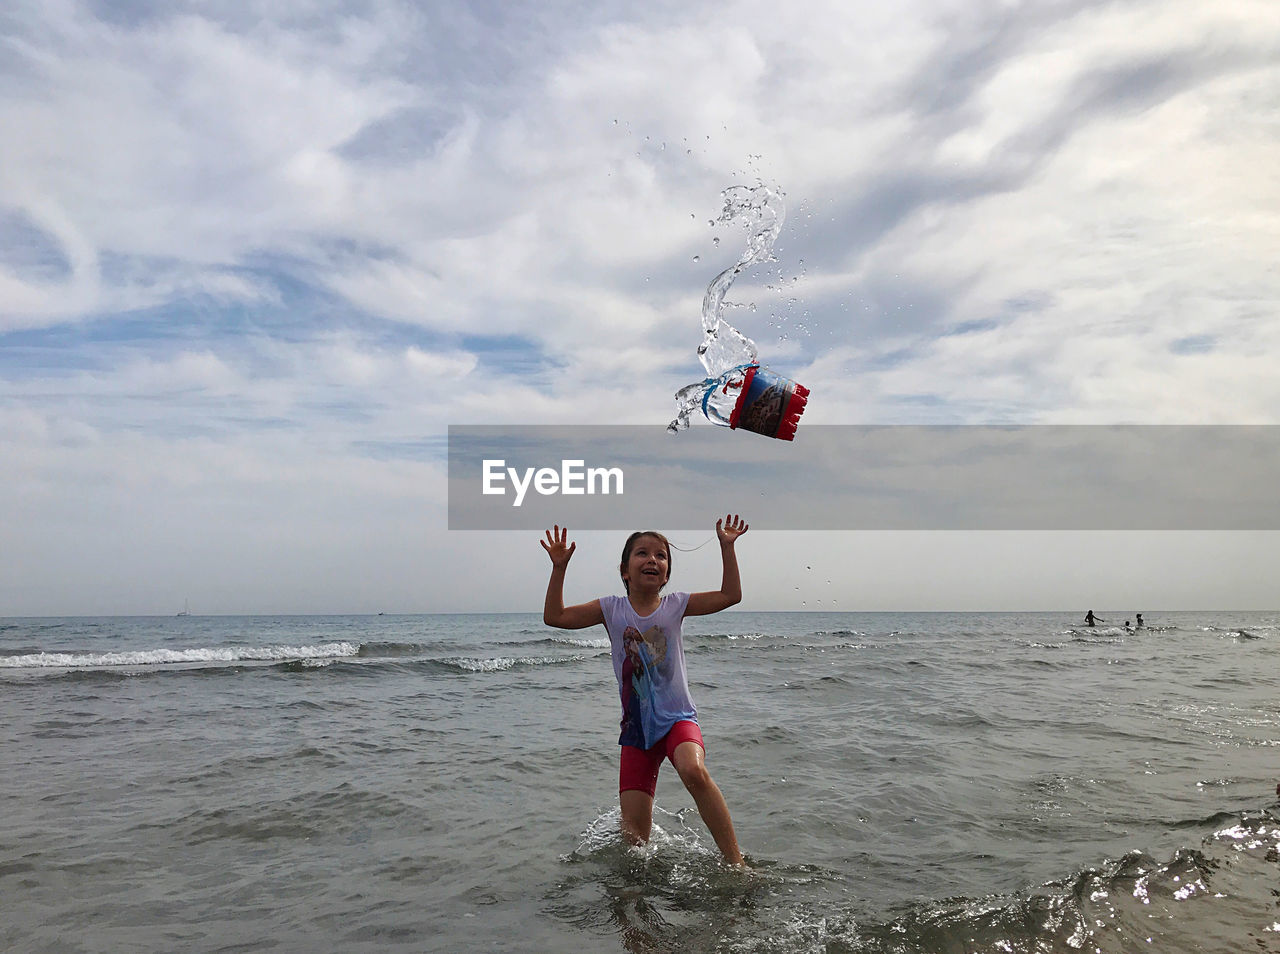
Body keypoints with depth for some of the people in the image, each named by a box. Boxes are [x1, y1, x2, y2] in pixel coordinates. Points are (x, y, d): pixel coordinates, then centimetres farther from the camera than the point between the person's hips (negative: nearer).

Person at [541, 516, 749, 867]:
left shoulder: (675, 605, 0)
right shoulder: (612, 609, 1)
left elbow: (730, 595, -3)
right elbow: (555, 617, -1)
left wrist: (726, 547, -8)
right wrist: (559, 568, -8)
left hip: (678, 717, -1)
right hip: (636, 727, 2)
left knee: (694, 771, -36)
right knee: (634, 836, -3)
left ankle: (736, 862, -26)